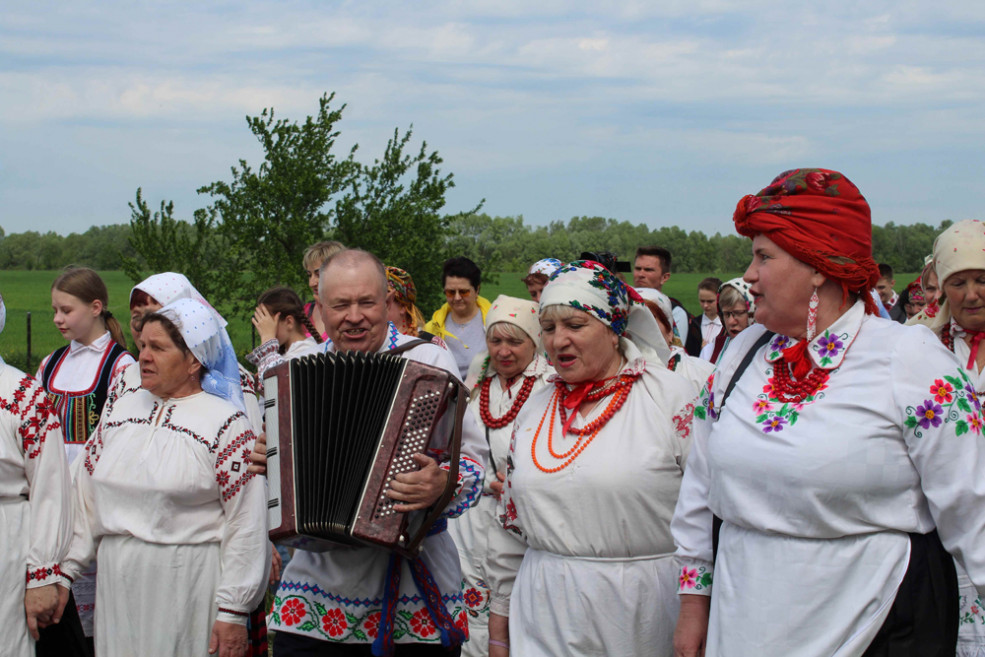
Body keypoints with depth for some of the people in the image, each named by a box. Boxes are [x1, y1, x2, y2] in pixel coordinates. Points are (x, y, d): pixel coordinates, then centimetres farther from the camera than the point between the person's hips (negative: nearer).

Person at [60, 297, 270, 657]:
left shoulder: (225, 422, -8)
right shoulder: (120, 409, 11)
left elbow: (246, 524, -10)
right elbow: (87, 495, 14)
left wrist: (232, 612, -13)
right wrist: (64, 568, 9)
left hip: (189, 584, -5)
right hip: (117, 583, 5)